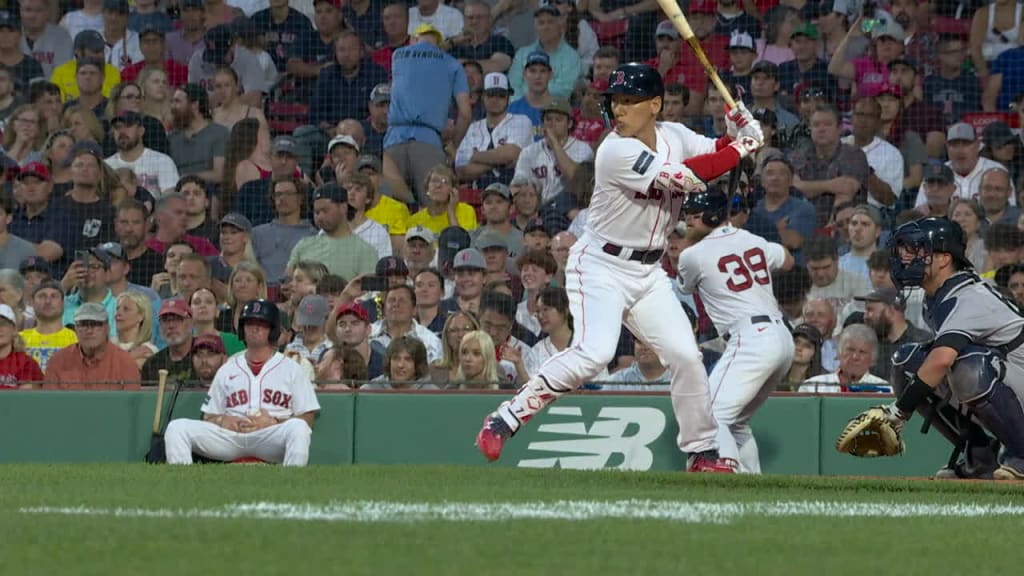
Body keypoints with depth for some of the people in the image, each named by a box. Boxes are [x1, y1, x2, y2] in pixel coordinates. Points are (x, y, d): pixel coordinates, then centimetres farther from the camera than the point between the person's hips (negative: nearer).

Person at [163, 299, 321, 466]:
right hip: (230, 437, 3)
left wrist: (274, 422, -9)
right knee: (177, 428, -18)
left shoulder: (291, 369, 14)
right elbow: (208, 417, 21)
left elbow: (307, 419, 7)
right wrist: (221, 421, -3)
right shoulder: (227, 370, 23)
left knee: (298, 428, -37)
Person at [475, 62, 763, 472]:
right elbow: (684, 178, -28)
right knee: (594, 352, -25)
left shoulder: (674, 137, 2)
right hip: (601, 266, -7)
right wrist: (740, 150, -19)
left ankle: (702, 453, 15)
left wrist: (739, 130, -13)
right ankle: (505, 420, -19)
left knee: (685, 355, 0)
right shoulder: (617, 151, -22)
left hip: (648, 271, 7)